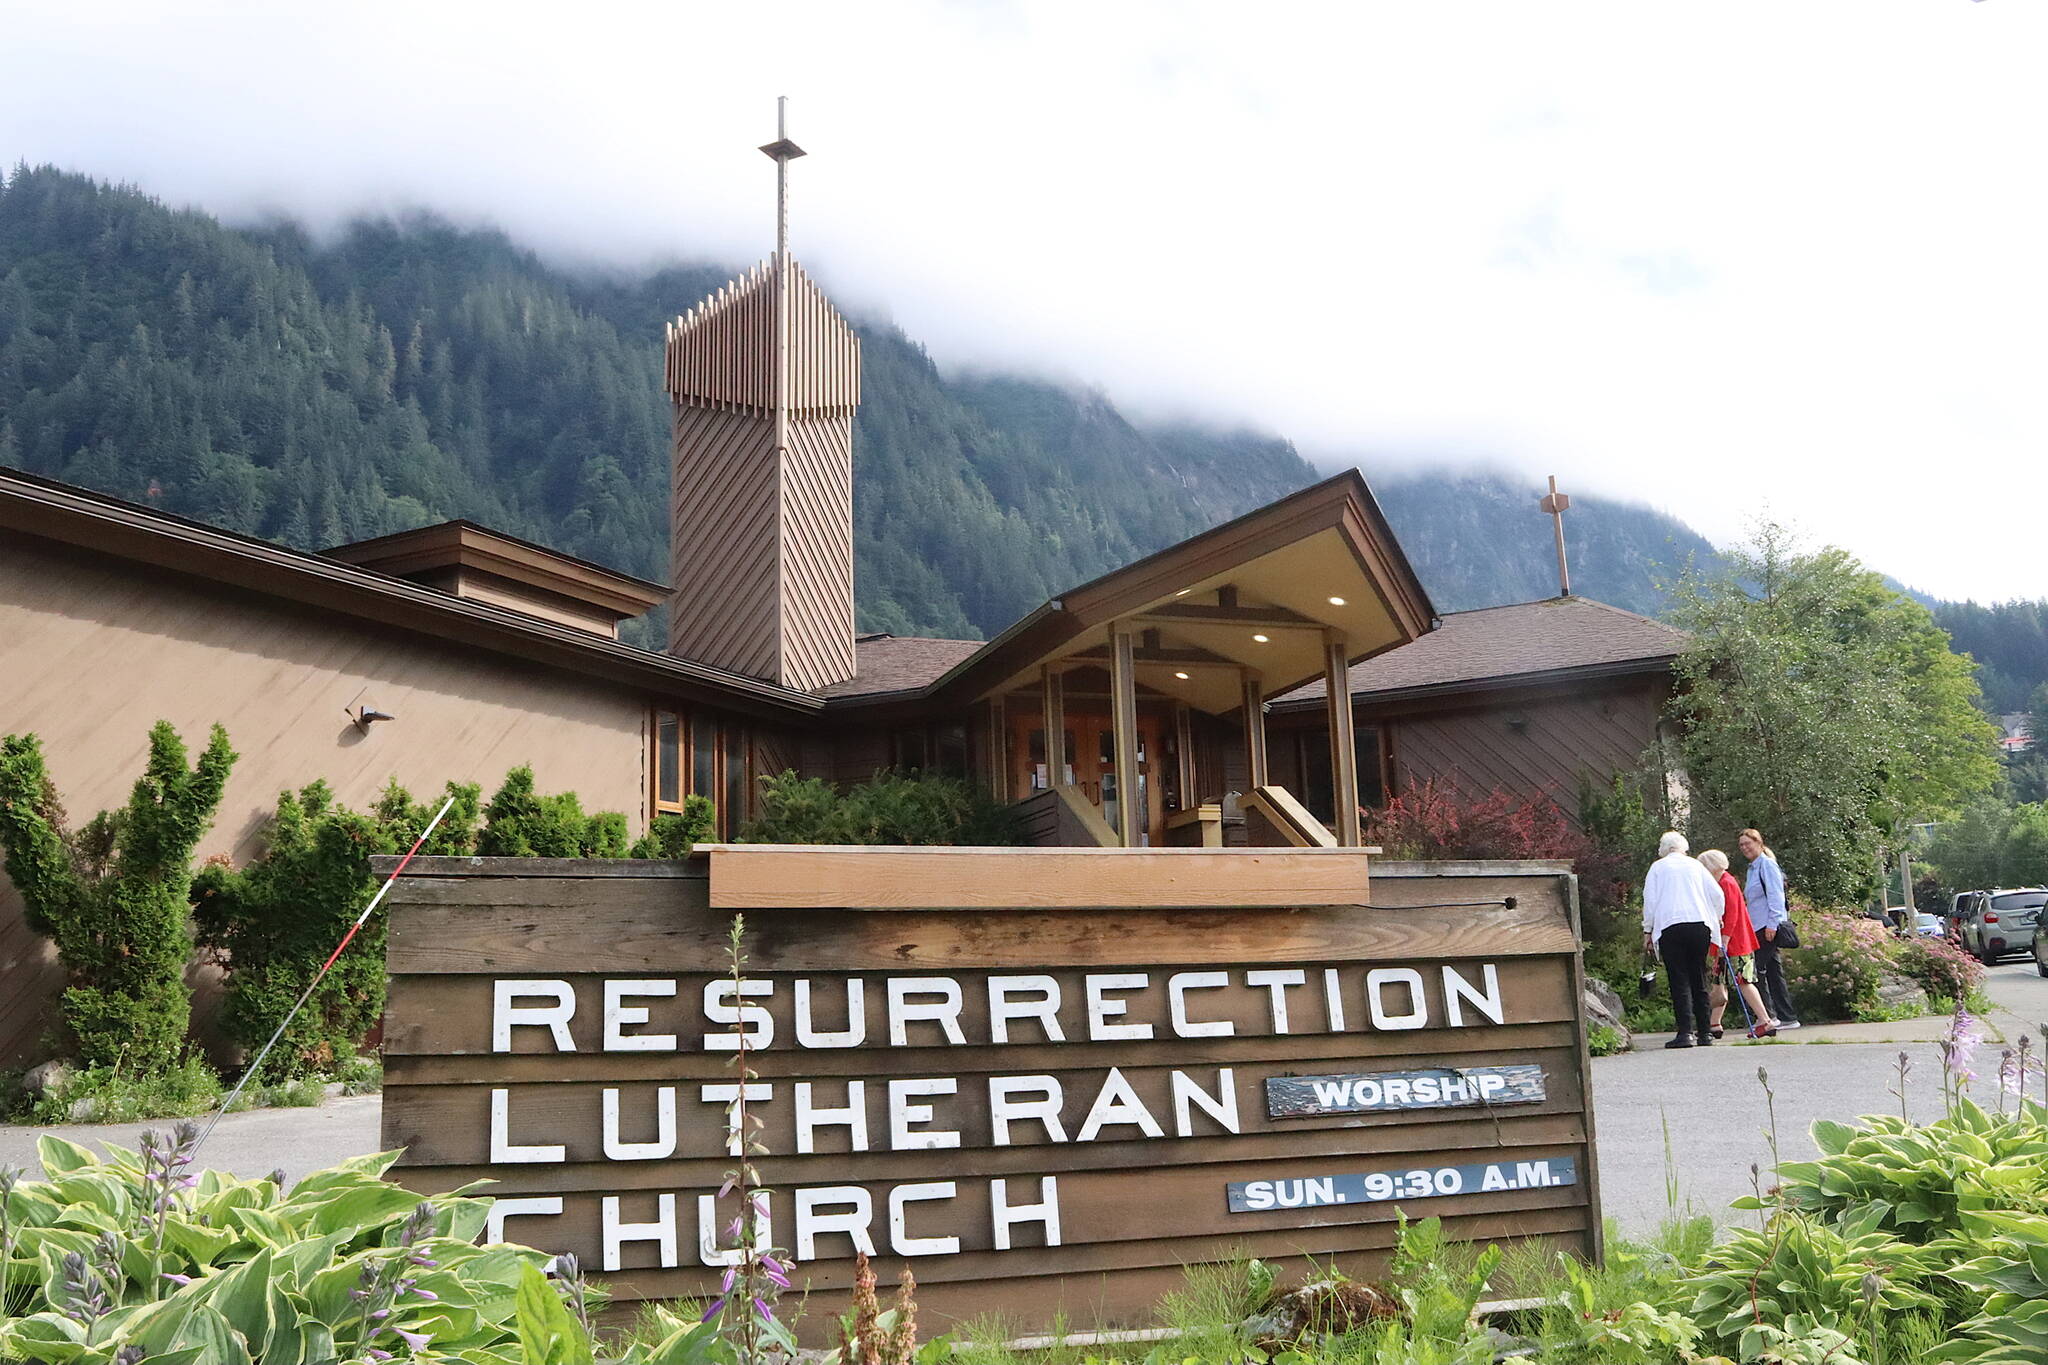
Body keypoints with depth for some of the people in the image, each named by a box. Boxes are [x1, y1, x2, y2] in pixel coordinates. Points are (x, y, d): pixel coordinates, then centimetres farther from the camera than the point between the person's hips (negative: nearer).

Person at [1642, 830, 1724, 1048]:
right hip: (1700, 925, 3)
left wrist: (1648, 931, 7)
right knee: (1699, 980, 9)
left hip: (1670, 926, -3)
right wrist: (1716, 919, 25)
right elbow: (1717, 894, 11)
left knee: (1680, 981, -5)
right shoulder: (1695, 866, 15)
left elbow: (1650, 900, 3)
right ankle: (1704, 1032, 10)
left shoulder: (1657, 867, 9)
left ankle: (1686, 1032, -13)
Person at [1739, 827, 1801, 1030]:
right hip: (1758, 927, 9)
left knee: (1758, 969, -10)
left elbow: (1775, 895, -14)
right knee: (1773, 970, 9)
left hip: (1768, 927, -9)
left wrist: (1772, 923, -19)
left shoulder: (1767, 864, -7)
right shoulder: (1752, 868, 20)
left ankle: (1768, 1015, -7)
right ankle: (1787, 1017, 11)